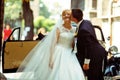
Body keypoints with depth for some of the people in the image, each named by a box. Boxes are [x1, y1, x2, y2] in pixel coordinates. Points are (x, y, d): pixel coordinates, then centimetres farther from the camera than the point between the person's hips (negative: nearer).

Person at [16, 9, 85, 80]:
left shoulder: (74, 30, 9)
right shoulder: (59, 28, -2)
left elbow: (73, 45, 14)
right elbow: (53, 43, -7)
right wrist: (51, 58, -14)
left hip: (70, 56, 4)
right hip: (59, 55, -4)